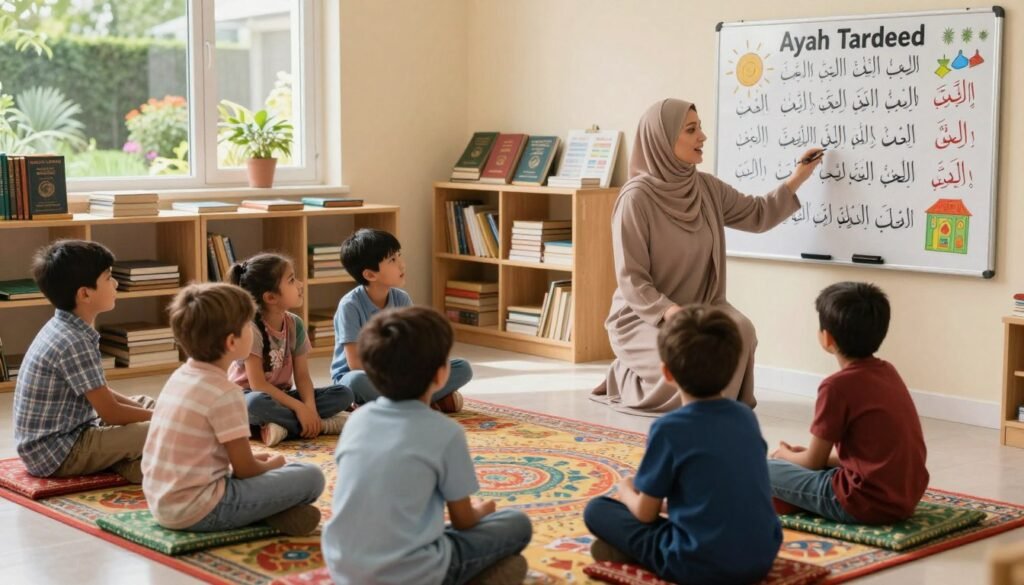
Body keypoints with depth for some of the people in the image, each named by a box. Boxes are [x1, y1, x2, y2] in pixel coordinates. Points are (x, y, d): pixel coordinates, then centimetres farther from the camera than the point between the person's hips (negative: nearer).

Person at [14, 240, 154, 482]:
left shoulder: (64, 329, 7)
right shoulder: (73, 342, -23)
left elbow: (102, 395, 14)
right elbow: (110, 413, -18)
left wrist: (153, 411, 5)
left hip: (62, 435, 10)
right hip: (56, 452, -10)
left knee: (145, 403, 21)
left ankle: (126, 459, 4)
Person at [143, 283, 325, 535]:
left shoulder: (180, 376, 9)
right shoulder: (225, 394, -16)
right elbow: (245, 470, -10)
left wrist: (257, 461, 20)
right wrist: (272, 464, 11)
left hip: (160, 504, 9)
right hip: (198, 511, -9)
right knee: (311, 476, -12)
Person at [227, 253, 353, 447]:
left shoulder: (295, 324, -1)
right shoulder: (250, 328, -19)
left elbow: (302, 376, -2)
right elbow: (257, 384, -22)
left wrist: (310, 407, -22)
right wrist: (299, 408, -27)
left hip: (280, 396, 6)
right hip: (246, 397, -6)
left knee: (343, 394, -11)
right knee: (258, 403, -43)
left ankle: (284, 426, -23)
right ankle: (323, 424, -27)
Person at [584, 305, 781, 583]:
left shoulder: (669, 428, -11)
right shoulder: (747, 417, 7)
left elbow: (645, 512, -3)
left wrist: (626, 490, 19)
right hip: (762, 558, 5)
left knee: (596, 510, 10)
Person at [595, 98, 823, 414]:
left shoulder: (706, 187, 1)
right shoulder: (636, 198, -19)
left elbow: (757, 215, 18)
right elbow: (631, 281, -20)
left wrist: (797, 178, 9)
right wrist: (674, 313, -32)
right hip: (642, 317, -5)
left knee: (741, 331, -26)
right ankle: (629, 379, 2)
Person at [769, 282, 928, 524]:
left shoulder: (837, 386, -14)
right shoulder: (888, 372, 8)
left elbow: (814, 462, -4)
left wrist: (786, 455, 18)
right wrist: (804, 454, 22)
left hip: (867, 504, -8)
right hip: (907, 499, 8)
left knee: (767, 469, 1)